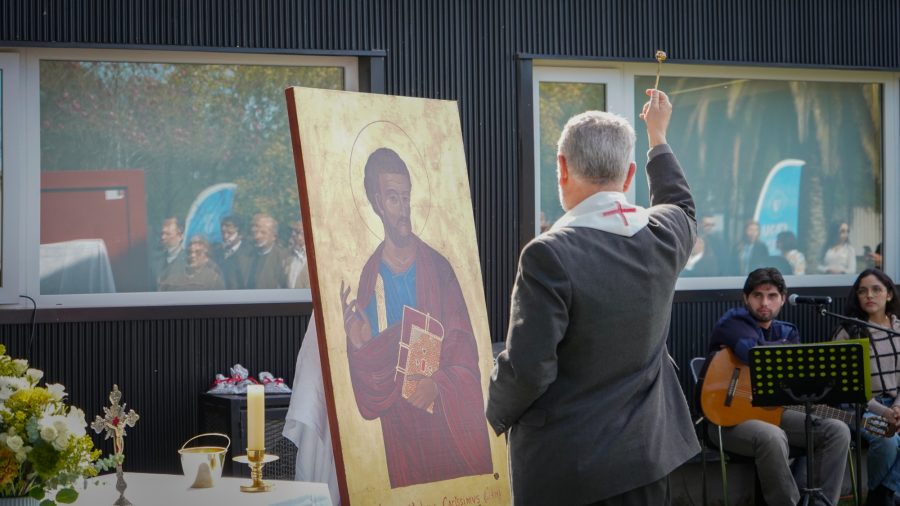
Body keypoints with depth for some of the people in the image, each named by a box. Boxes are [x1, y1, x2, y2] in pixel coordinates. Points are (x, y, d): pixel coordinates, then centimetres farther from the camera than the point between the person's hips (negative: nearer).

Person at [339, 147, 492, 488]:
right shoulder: (369, 280, 1)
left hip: (455, 425, 0)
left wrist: (438, 385, -18)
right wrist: (359, 347, -19)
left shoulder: (439, 268, 3)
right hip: (402, 433, 0)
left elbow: (466, 355, 0)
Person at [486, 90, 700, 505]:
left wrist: (497, 414, 2)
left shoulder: (550, 254, -20)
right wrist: (657, 136, 39)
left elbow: (528, 369, -19)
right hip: (645, 452, 6)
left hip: (563, 464, -5)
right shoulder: (664, 236, -1)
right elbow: (681, 206, 25)